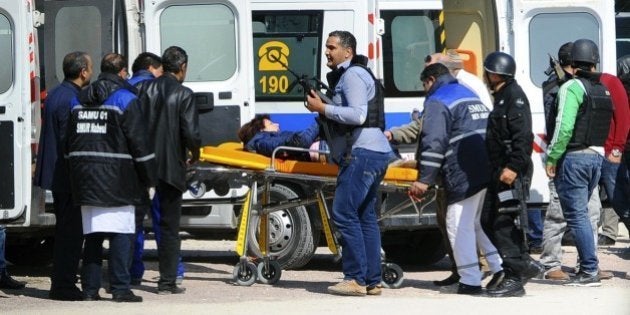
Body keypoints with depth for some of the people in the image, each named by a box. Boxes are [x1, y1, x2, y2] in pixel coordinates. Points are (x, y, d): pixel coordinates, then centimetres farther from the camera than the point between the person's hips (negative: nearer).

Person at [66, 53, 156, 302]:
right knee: (121, 233, -4)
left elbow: (70, 141, 16)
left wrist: (75, 175, 20)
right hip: (116, 177, -6)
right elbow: (139, 142, -8)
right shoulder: (126, 99, -5)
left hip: (84, 177, 6)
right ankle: (120, 288, -8)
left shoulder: (79, 100, 14)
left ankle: (89, 288, 8)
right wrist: (149, 177, -1)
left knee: (92, 234, 10)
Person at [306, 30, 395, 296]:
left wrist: (323, 108, -14)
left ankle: (356, 279, -15)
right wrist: (322, 109, 14)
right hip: (376, 153, 11)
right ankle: (372, 281, 9)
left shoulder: (352, 75, -9)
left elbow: (358, 115, -20)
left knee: (344, 213, -13)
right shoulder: (349, 75, 25)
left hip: (363, 153, -11)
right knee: (366, 217, 9)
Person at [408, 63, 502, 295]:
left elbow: (433, 142, -14)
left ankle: (470, 280, -5)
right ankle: (500, 270, 14)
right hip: (489, 170, 9)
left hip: (465, 175, -9)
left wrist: (424, 179, -14)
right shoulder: (470, 95, 24)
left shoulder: (437, 102, -4)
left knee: (459, 225, -3)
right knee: (482, 221, 18)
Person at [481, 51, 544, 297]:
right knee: (489, 221, 12)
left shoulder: (514, 96, -12)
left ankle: (515, 278, -6)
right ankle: (524, 264, 16)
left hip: (513, 173, -11)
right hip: (501, 172, 11)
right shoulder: (502, 97, 20)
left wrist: (513, 167, -27)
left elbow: (523, 136, -21)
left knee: (505, 224, -9)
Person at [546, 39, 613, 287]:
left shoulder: (572, 87, -11)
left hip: (574, 157, -8)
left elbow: (564, 127, -19)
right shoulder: (603, 90, 13)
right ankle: (588, 265, 17)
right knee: (581, 213, 17)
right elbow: (605, 126, 10)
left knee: (576, 215, -5)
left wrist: (552, 157, -13)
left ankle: (589, 271, -9)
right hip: (597, 156, 8)